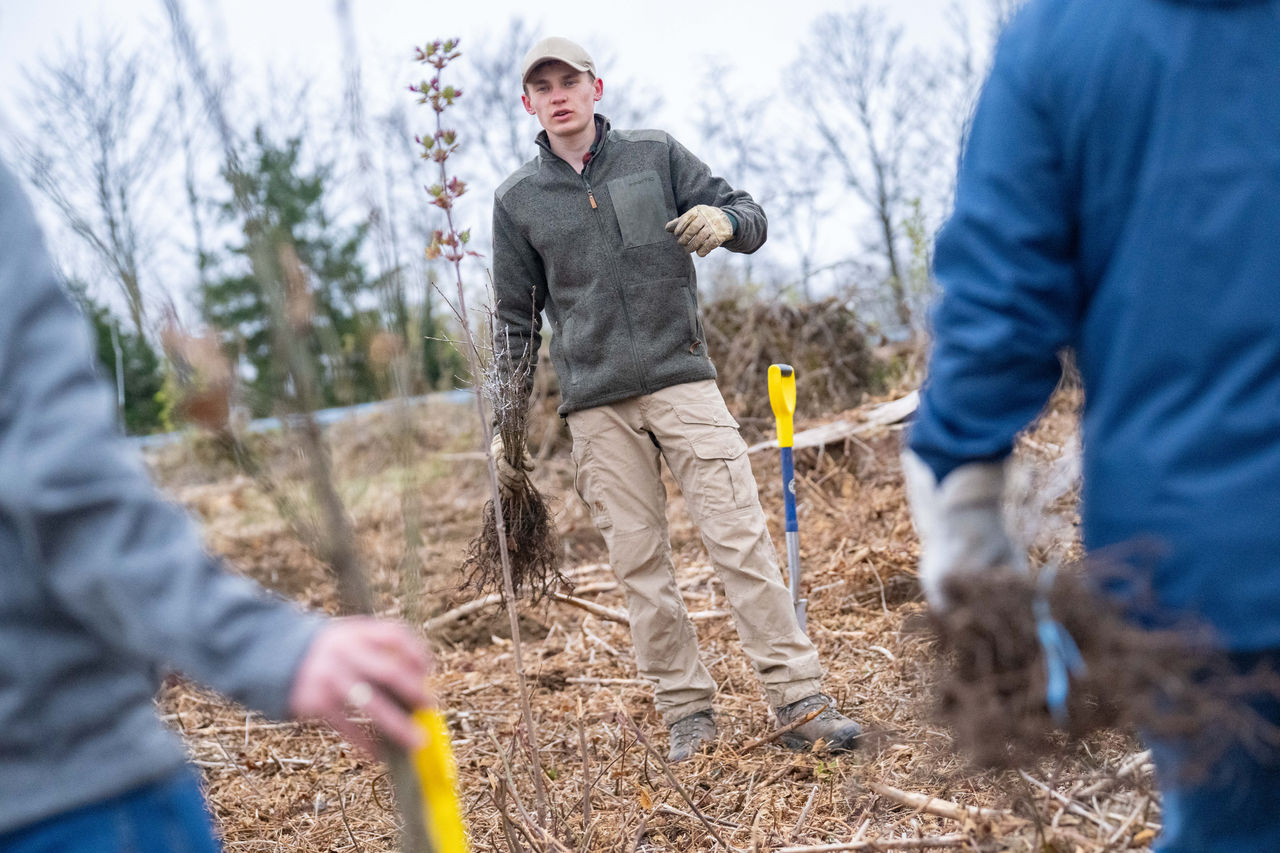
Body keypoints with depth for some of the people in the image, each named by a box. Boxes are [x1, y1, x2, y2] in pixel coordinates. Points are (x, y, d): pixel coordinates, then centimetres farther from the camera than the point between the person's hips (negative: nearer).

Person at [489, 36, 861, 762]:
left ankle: (801, 699, -5)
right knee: (641, 566, 2)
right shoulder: (517, 200, 9)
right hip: (596, 407, 1)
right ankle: (687, 710, 12)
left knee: (742, 537, -8)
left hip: (682, 379, -1)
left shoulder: (657, 156, 6)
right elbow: (517, 319, 13)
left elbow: (751, 217, 8)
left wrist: (724, 221, -17)